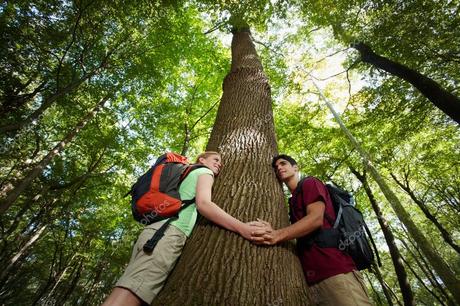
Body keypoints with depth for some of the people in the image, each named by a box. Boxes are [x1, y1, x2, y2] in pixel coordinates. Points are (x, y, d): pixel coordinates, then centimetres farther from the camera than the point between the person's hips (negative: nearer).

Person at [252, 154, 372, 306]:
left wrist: (278, 235, -27)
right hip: (311, 277, 7)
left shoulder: (310, 183, 4)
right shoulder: (293, 201, 26)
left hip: (335, 270, -7)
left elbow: (316, 218, -14)